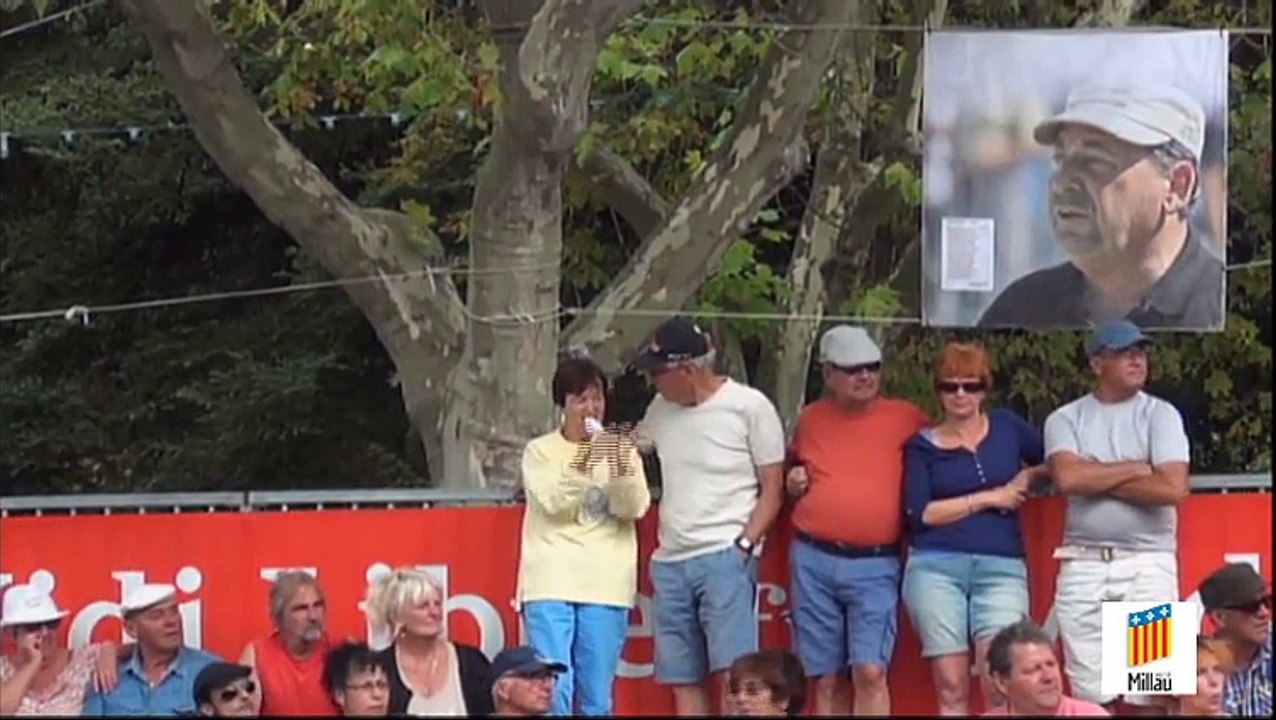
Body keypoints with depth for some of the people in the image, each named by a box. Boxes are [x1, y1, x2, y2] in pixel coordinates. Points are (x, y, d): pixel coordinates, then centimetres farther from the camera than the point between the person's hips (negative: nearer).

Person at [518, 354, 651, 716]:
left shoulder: (621, 449, 11)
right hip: (552, 581, -2)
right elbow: (553, 502, -8)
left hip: (606, 584, 2)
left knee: (597, 696, 1)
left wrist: (622, 469, -18)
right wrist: (581, 465, -21)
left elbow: (634, 509, -1)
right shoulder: (540, 450, 7)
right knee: (553, 691, -11)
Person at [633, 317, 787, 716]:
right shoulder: (660, 409, 12)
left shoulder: (750, 406, -3)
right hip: (670, 562, 6)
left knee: (731, 673, -16)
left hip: (725, 558, -6)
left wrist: (744, 545, -13)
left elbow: (772, 490, -2)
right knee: (683, 681, 5)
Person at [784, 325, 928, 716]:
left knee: (870, 671, -13)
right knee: (827, 679, 6)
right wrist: (792, 484, 5)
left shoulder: (907, 418, 2)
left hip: (875, 565, -3)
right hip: (814, 562, 3)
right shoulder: (811, 419, 11)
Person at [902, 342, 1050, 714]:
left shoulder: (1008, 427, 12)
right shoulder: (923, 445, 7)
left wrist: (1029, 475, 3)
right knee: (951, 686, -3)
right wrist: (988, 497, -4)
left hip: (1002, 568, 0)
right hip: (936, 568, 0)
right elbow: (919, 514, -4)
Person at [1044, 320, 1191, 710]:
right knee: (1091, 696, 3)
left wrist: (1096, 480, -6)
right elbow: (1068, 478, -12)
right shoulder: (1066, 419, 7)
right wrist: (1137, 468, -7)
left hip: (1148, 564, -1)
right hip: (1083, 565, 1)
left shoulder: (1160, 415, 3)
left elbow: (1173, 488, -11)